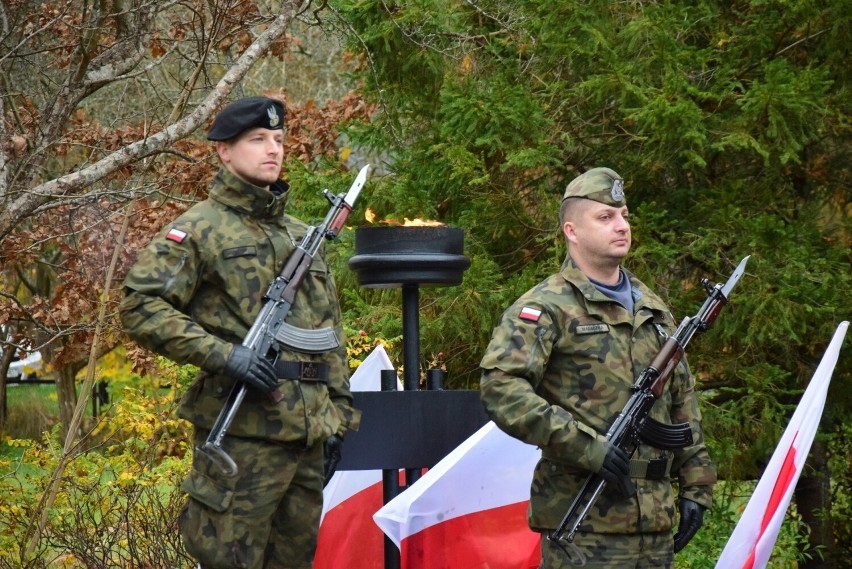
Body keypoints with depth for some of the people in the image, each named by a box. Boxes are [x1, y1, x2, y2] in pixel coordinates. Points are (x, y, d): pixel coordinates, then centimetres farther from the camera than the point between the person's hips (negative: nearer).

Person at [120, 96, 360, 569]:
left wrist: (339, 404, 16)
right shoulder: (199, 229, -3)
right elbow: (140, 308, -12)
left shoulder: (303, 236, 19)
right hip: (241, 430, -7)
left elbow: (330, 327, 25)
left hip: (308, 433, 7)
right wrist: (221, 353, -19)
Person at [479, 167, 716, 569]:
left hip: (656, 518, 7)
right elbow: (499, 386, -18)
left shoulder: (652, 309, 19)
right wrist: (583, 445, -23)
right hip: (585, 522, -7)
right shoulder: (547, 307, -5)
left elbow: (682, 401, 24)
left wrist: (695, 487, 16)